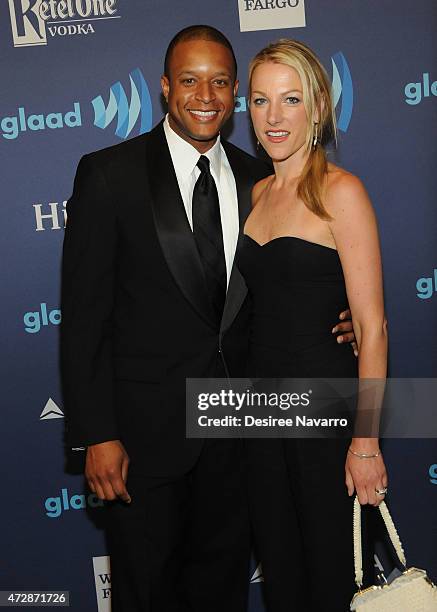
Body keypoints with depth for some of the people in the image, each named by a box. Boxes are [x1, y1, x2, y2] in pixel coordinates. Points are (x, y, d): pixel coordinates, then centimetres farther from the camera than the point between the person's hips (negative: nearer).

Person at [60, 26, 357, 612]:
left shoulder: (255, 179, 5)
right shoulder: (110, 174, -9)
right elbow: (84, 315, -11)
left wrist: (334, 321, -6)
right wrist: (95, 434, -15)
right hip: (146, 425, -4)